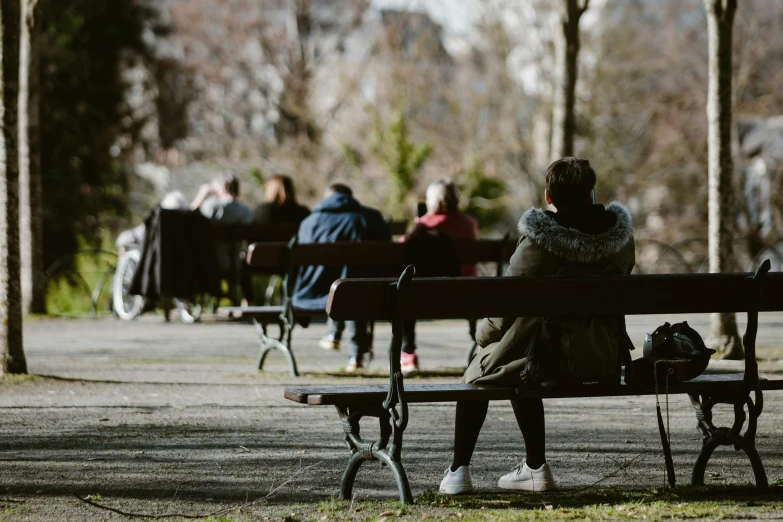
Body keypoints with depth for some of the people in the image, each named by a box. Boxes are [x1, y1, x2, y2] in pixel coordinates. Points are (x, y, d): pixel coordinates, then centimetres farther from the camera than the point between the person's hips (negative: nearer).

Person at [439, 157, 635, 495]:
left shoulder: (537, 242, -16)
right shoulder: (621, 236, -1)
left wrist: (484, 335, 11)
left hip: (548, 362, -5)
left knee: (477, 374, 26)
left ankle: (458, 471, 27)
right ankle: (535, 468, 38)